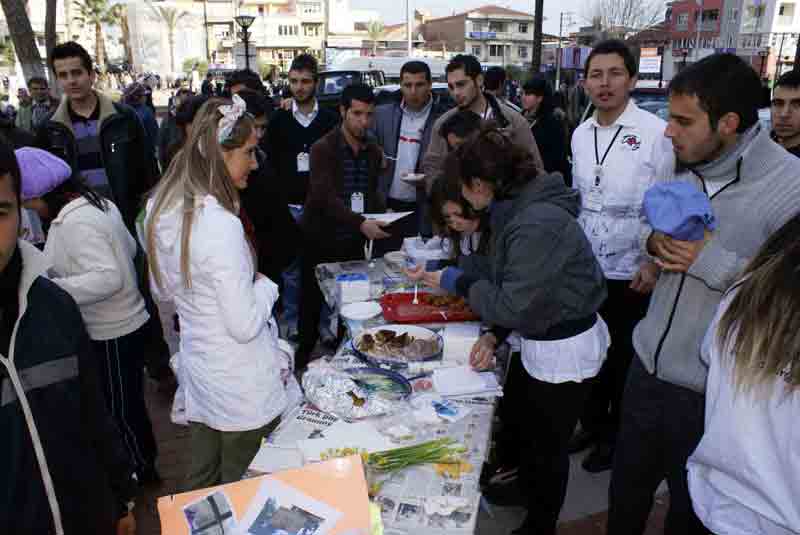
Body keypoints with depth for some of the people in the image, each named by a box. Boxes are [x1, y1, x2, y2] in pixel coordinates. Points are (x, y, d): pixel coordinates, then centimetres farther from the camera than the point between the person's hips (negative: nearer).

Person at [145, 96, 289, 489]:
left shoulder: (160, 209, -1)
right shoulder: (220, 224, -26)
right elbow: (245, 325, -23)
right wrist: (264, 286, -7)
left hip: (195, 368, 8)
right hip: (241, 386, -8)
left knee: (201, 481, 25)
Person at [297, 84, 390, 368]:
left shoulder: (374, 152, 7)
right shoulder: (323, 149, -12)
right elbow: (325, 197, -23)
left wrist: (381, 215, -5)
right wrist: (361, 223, -36)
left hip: (354, 241, 4)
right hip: (321, 240, -4)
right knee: (312, 301, 8)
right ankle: (305, 353, 26)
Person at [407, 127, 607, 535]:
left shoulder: (537, 225, -30)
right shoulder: (517, 208, 0)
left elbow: (514, 304, -25)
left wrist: (454, 282, -14)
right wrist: (495, 335, -2)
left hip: (566, 351, -9)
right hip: (537, 340, 9)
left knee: (546, 445, 13)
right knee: (513, 420, 27)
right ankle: (524, 485, 54)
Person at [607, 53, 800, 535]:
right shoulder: (682, 166, 2)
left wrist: (715, 262, -25)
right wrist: (656, 241, -6)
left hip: (710, 393, -5)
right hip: (648, 366, 6)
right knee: (626, 496, 24)